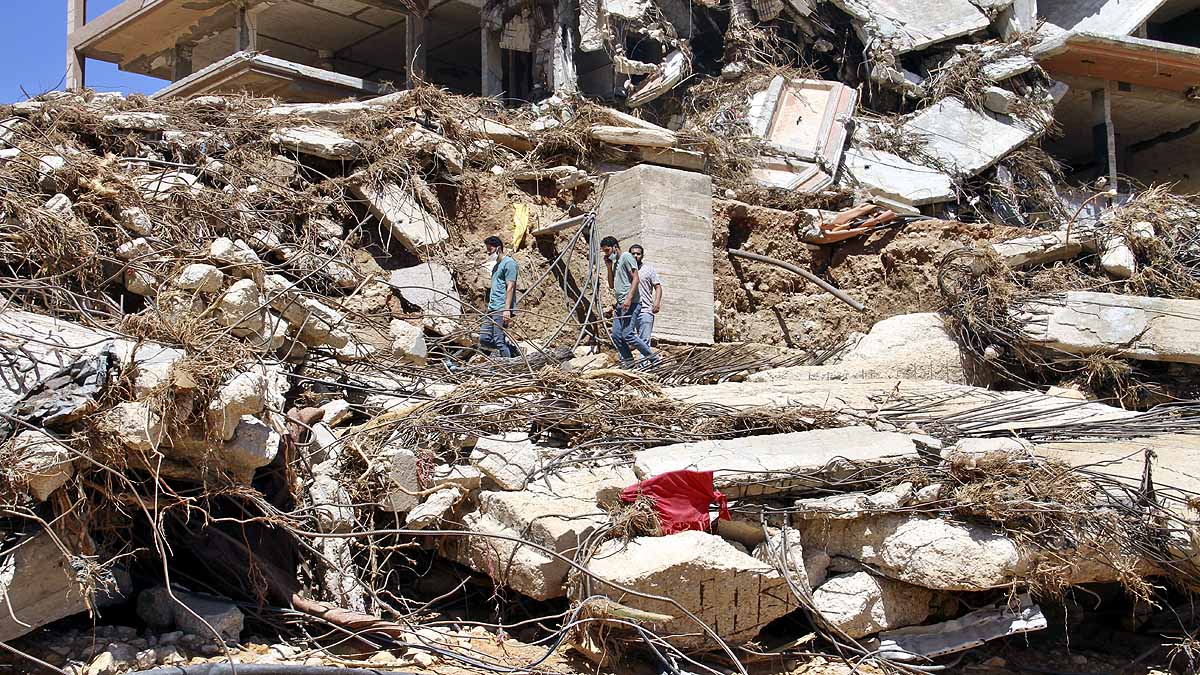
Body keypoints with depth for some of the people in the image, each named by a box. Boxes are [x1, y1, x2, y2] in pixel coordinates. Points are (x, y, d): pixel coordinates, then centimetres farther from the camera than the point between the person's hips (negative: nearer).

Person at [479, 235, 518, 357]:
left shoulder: (509, 263, -6)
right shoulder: (496, 266, 23)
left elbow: (510, 287, -14)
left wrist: (507, 309, -20)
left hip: (502, 309, -10)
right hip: (492, 308, 10)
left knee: (499, 341, -11)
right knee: (484, 339, 4)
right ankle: (514, 350, 14)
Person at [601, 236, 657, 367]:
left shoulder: (626, 257, -3)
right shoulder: (615, 263, 25)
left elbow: (635, 278, -13)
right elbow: (612, 285, 25)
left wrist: (629, 298, -22)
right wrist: (609, 267, 14)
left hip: (630, 303, -9)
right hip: (620, 304, 9)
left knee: (627, 335, -16)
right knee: (616, 335, 1)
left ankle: (653, 359, -9)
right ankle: (627, 360, 7)